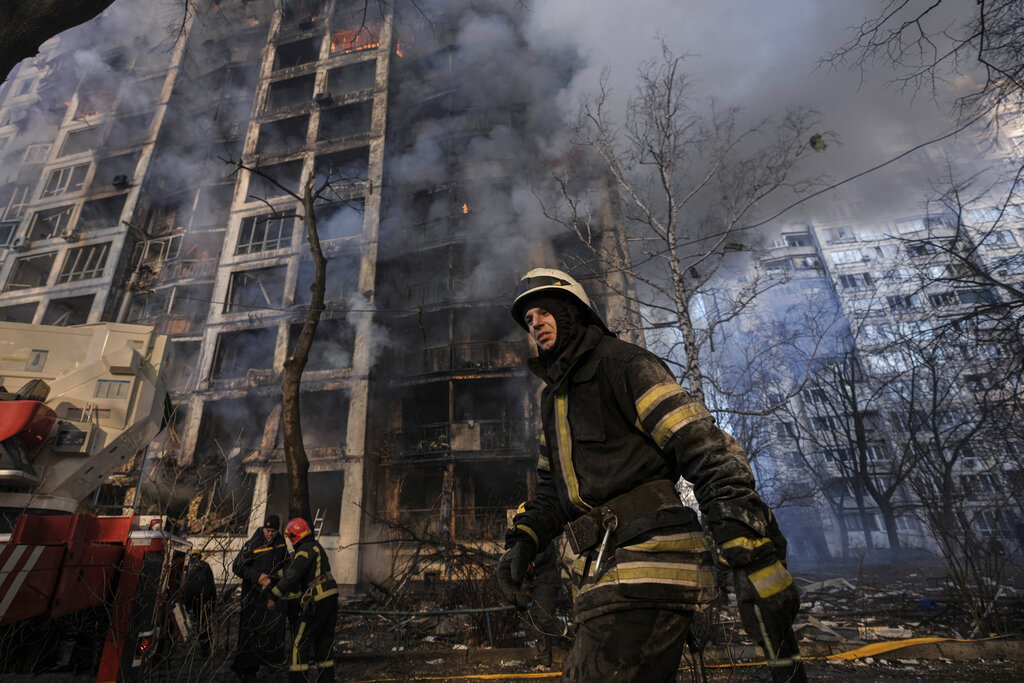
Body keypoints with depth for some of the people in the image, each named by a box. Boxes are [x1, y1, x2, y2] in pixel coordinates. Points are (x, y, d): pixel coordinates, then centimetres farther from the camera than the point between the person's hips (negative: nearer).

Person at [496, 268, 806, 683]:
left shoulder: (625, 365, -8)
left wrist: (760, 574, -22)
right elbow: (554, 488, 24)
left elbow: (713, 458, -16)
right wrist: (524, 538, 7)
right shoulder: (553, 398, 19)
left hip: (647, 577, -9)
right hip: (604, 579, 9)